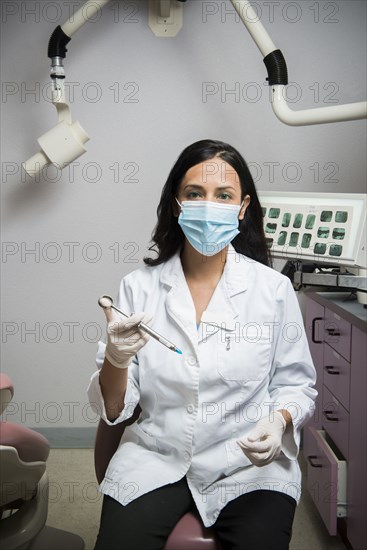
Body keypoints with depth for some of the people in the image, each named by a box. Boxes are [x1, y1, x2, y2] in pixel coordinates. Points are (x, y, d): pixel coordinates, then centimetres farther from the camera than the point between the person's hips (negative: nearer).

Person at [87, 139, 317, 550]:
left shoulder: (274, 289, -4)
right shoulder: (139, 287, -3)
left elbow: (296, 384, 5)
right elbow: (112, 409, -2)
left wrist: (279, 421, -16)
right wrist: (116, 361, -23)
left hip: (249, 461, 0)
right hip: (155, 458, 1)